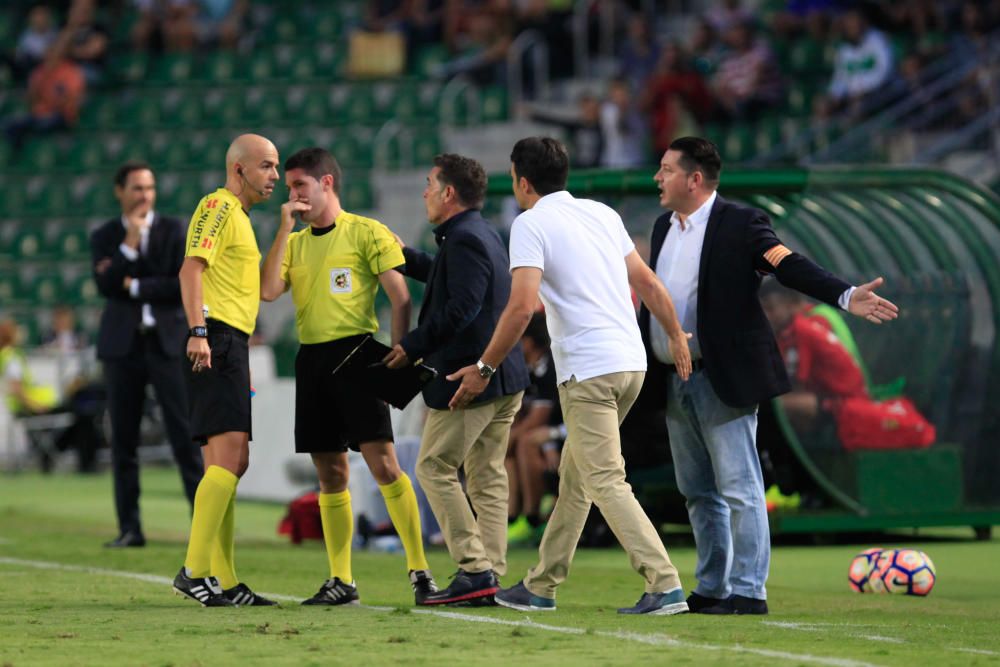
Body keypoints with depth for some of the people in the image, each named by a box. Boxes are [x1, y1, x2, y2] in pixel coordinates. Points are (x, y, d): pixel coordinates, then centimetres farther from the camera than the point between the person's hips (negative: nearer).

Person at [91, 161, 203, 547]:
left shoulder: (174, 231, 5)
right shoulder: (105, 237, 8)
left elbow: (186, 285, -5)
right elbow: (105, 285, -7)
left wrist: (135, 287, -6)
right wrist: (129, 245, -15)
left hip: (167, 342, -2)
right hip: (123, 343, 2)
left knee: (185, 435, -7)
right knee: (123, 440, 2)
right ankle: (129, 528, 7)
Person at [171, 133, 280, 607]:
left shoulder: (237, 215, 25)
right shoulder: (218, 207, -5)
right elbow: (192, 270, -17)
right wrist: (197, 331, -28)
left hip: (229, 346, 11)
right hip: (215, 342, -11)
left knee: (224, 465, 8)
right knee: (229, 457, -17)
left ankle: (223, 581, 8)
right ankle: (194, 571, -20)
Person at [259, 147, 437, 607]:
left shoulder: (367, 233, 0)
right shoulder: (295, 243, 16)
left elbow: (400, 297, -3)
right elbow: (268, 291, 0)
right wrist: (285, 229, -1)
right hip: (311, 358, 6)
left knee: (382, 462, -13)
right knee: (330, 474, 6)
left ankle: (419, 570, -11)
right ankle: (340, 581, 10)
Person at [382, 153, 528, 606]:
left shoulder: (464, 239, -15)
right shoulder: (485, 235, 16)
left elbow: (460, 309, -24)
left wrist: (413, 346, -15)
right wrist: (405, 257, 40)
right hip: (504, 378, 10)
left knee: (435, 468, -3)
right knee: (487, 474, 10)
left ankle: (475, 569, -10)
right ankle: (492, 574, 8)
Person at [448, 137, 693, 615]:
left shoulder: (531, 224, -7)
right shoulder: (603, 214, 15)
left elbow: (522, 306, -17)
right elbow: (648, 283, 20)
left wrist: (484, 368, -9)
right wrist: (676, 336, 33)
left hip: (588, 370, -8)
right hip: (631, 361, 8)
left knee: (606, 483, -9)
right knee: (574, 474, 17)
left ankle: (665, 585, -20)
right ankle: (542, 585, 24)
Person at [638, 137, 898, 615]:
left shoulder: (739, 225, -9)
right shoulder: (663, 228, 14)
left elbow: (790, 266, -19)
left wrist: (846, 297, -33)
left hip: (722, 379, -8)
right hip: (673, 383, 8)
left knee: (738, 488, -7)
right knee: (698, 493, 12)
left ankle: (748, 591, -6)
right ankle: (712, 589, 19)